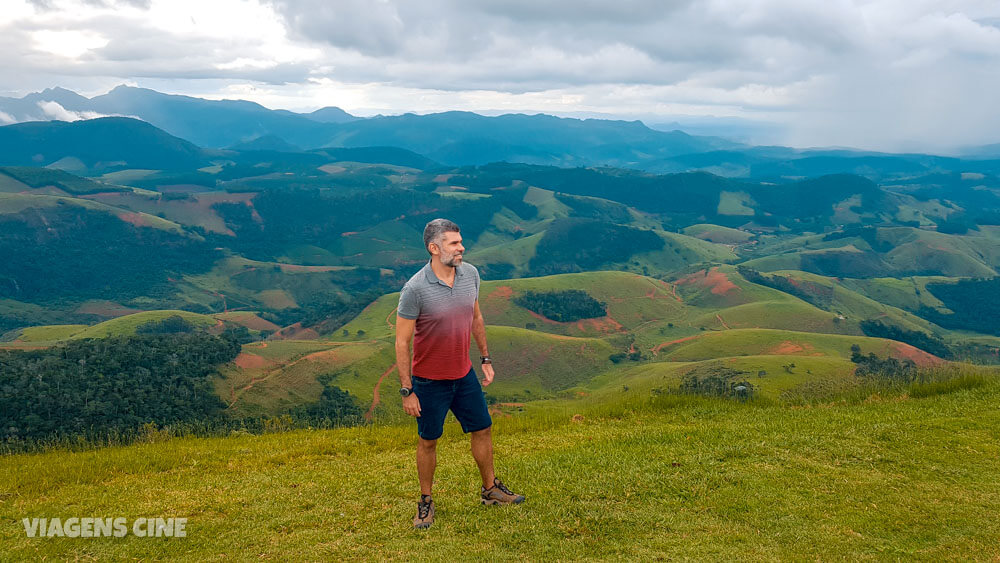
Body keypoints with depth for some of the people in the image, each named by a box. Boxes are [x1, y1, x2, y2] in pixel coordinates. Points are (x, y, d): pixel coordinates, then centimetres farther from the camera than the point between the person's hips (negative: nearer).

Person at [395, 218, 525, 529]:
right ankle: (425, 502, 30)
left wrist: (485, 359, 13)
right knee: (428, 442, 10)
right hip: (429, 381, -5)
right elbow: (402, 342, -17)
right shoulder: (415, 289, -23)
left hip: (464, 375, 5)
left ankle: (490, 489, 37)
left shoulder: (470, 274, -5)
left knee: (483, 430, 16)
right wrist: (406, 391, -16)